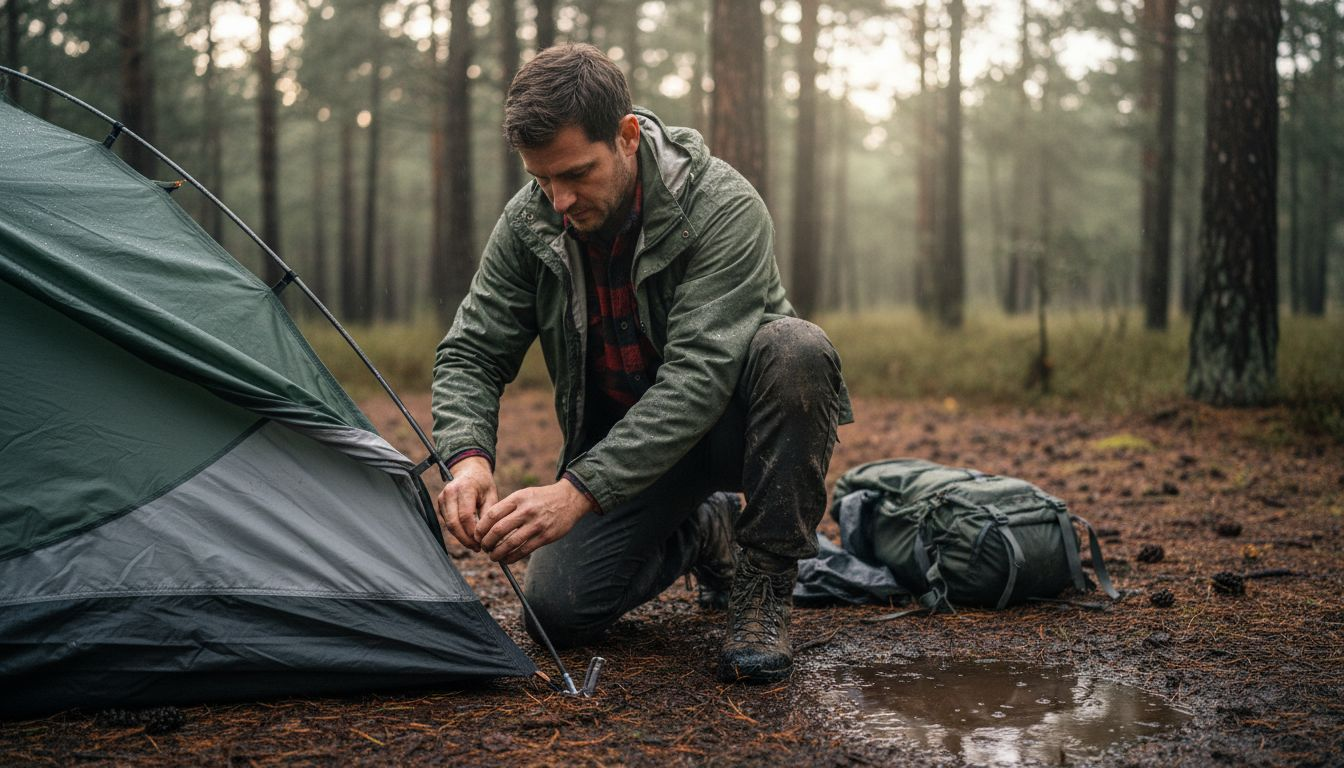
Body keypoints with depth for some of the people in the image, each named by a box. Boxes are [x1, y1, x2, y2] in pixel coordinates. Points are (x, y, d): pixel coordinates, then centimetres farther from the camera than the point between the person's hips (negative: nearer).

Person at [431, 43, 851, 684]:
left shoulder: (722, 205, -27)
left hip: (727, 418, -4)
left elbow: (699, 375, -36)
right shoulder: (529, 222, -12)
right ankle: (703, 533, 16)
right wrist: (468, 456, -32)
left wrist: (580, 489, -44)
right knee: (556, 609, -14)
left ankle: (764, 583, -19)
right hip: (623, 437, 4)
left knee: (794, 348, -36)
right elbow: (471, 354, -10)